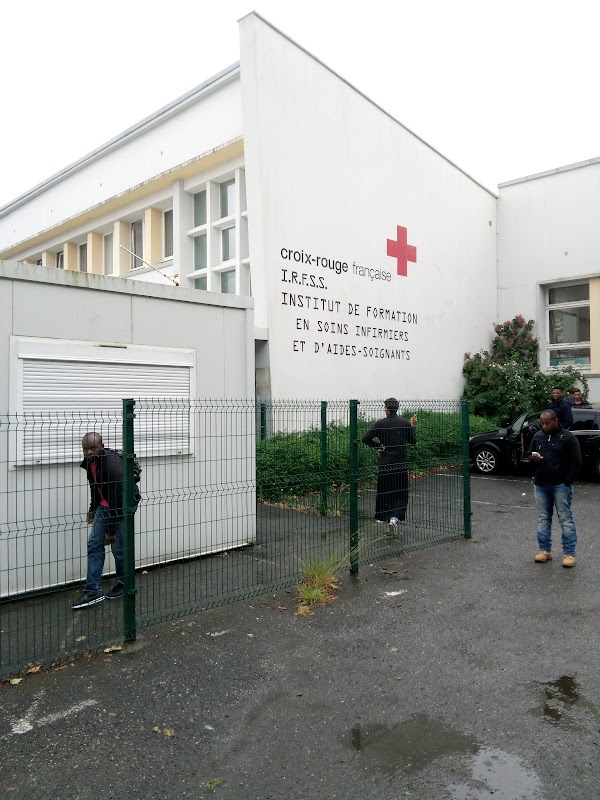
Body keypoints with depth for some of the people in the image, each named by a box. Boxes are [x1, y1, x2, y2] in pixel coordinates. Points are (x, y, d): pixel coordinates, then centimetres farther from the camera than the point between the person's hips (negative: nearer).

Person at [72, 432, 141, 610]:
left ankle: (124, 584, 20)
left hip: (124, 504, -7)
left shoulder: (112, 465, -31)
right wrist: (92, 509, 22)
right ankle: (93, 590, 3)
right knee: (94, 544, 0)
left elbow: (117, 500, -28)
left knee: (119, 547, -3)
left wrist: (111, 530, -24)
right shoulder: (89, 462, -6)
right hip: (105, 504, 8)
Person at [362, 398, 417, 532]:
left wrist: (378, 445, 2)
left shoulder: (380, 424, -6)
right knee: (400, 494, 5)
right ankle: (394, 517, -14)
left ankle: (384, 517, 25)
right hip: (401, 465, 0)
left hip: (384, 464, 0)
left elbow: (366, 438, -11)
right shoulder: (405, 423, -4)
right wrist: (412, 426, 17)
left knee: (384, 492, 14)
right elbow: (413, 441, 7)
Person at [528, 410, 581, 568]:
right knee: (543, 519, 10)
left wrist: (567, 481, -11)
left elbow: (576, 462, -6)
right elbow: (529, 455, 20)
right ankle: (545, 550, 19)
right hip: (540, 485, 5)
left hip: (561, 485, -5)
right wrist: (533, 458, -5)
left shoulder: (568, 437, -5)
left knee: (566, 519, -1)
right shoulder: (537, 436, 11)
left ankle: (569, 553, 5)